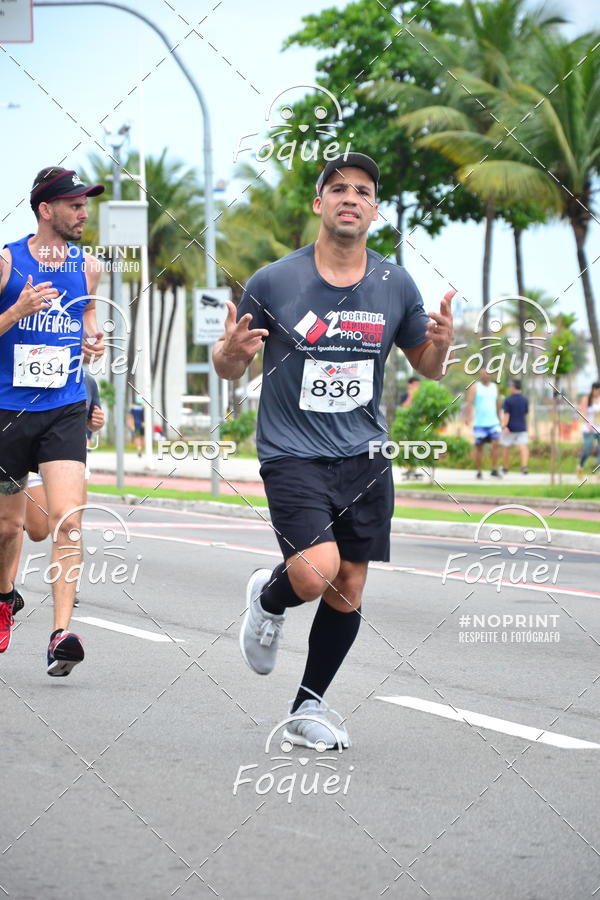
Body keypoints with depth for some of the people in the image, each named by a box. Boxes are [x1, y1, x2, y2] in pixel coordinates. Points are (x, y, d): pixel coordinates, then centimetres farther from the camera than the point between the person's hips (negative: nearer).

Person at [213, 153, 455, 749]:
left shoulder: (395, 285, 2)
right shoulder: (274, 282, -6)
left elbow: (427, 368, 14)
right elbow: (229, 369, 3)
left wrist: (441, 343, -9)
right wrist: (230, 353, -21)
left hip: (363, 458, 4)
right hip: (292, 454, -4)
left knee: (348, 590, 5)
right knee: (316, 572, -22)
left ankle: (308, 708, 25)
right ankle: (268, 597, 14)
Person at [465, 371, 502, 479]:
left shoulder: (494, 387, 13)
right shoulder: (475, 387, 0)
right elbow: (469, 402, -11)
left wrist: (499, 417, 23)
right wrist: (468, 416, -26)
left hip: (493, 422, 3)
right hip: (479, 424, -2)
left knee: (495, 444, -13)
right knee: (478, 447, 3)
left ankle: (494, 470, -9)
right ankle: (479, 472, 13)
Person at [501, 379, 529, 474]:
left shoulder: (508, 400, -10)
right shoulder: (525, 400, 3)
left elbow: (506, 415, -19)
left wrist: (504, 427, -25)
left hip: (510, 428, -3)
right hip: (522, 428, 3)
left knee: (506, 448, 15)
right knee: (523, 447, -8)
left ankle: (505, 468, 27)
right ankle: (524, 466, -29)